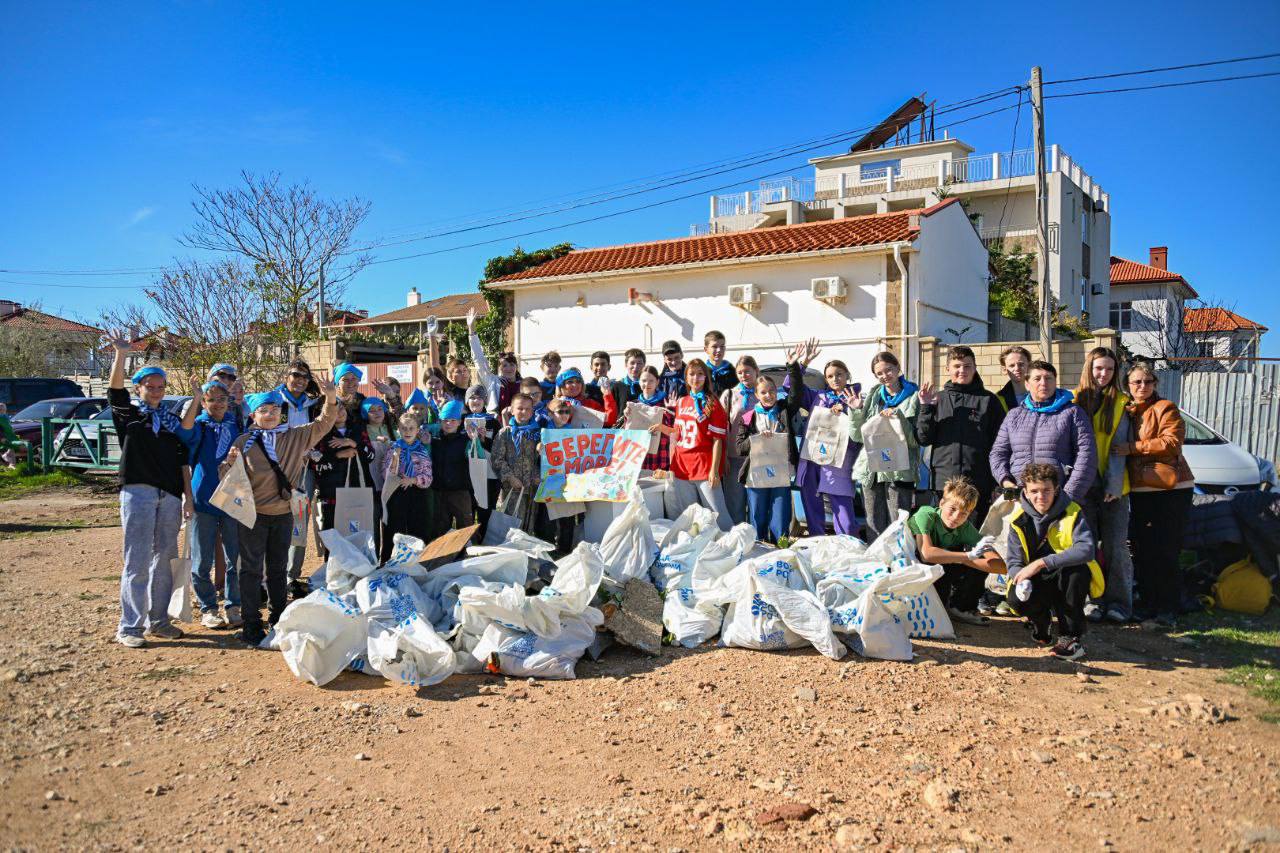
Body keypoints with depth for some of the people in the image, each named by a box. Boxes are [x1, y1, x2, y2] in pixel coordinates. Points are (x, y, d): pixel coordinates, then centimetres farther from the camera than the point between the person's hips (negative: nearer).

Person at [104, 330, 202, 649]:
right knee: (137, 561, -5)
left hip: (170, 494, 4)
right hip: (138, 491, -4)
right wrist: (121, 353, -22)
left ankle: (158, 620, 18)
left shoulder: (171, 418, 17)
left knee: (164, 559, 9)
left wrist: (196, 399, -14)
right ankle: (129, 627, 1)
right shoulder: (128, 412, 7)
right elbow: (115, 388, -9)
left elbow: (186, 430, -2)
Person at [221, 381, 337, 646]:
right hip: (253, 514, -4)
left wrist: (331, 400, -11)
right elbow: (228, 479, -3)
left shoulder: (295, 437, 5)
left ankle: (279, 619, 27)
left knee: (278, 568, 15)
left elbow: (322, 424, 6)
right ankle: (251, 625, 7)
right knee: (252, 569, 1)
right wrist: (230, 462, -25)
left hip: (283, 514, 4)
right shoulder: (244, 442, -4)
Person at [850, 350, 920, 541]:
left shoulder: (913, 397, 1)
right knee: (874, 527, 10)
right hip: (871, 470, 5)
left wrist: (898, 417, -16)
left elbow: (916, 439, -4)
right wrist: (855, 411, -1)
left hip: (899, 471, -4)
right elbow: (857, 436, 12)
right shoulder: (871, 397, 14)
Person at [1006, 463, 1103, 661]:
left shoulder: (1071, 512, -13)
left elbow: (1086, 549, -30)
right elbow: (1014, 561, -6)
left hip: (1069, 582, -2)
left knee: (1075, 569, -36)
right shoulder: (1019, 520, -4)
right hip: (1038, 584, 2)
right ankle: (1040, 624, 9)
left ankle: (1070, 636, -17)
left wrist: (1042, 563, -36)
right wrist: (1021, 578, -31)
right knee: (1016, 598, -30)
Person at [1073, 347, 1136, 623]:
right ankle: (1090, 600, 11)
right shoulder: (1074, 400, 6)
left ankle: (1118, 602, 9)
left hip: (1114, 486, 0)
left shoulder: (1120, 402, 4)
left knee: (1115, 546, 0)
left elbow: (1119, 446, -1)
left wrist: (1114, 484, -11)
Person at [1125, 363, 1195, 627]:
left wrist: (1133, 447, -16)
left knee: (1165, 552, -6)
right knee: (1142, 550, 7)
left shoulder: (1166, 409, -2)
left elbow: (1172, 442, -15)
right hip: (1139, 491, 6)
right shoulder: (1125, 412, 16)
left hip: (1171, 489, -5)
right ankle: (1147, 602, 17)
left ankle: (1169, 608, 2)